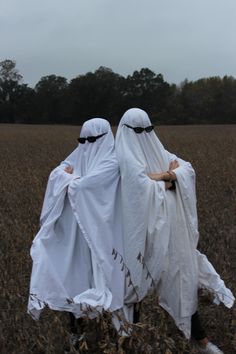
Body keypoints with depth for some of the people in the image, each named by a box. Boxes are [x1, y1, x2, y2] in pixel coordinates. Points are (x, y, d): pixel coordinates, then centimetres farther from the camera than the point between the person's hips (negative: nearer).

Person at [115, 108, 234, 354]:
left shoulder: (156, 150, 6)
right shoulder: (125, 156, -5)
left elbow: (187, 169, -3)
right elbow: (145, 189, -15)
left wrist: (167, 176, -14)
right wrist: (167, 178, -7)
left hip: (171, 225, 4)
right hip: (146, 225, -4)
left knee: (182, 275, 9)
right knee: (137, 277, 7)